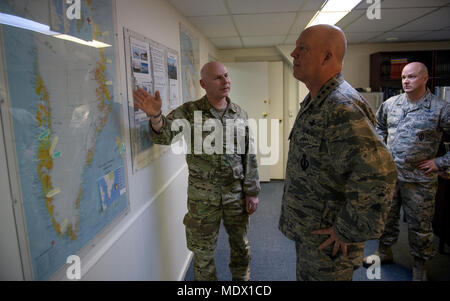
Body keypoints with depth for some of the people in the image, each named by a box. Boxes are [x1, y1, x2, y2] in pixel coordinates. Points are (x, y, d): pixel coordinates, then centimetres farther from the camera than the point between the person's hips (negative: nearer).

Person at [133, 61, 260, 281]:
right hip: (203, 195, -2)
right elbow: (166, 134, -20)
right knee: (203, 249, 13)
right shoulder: (190, 111, -6)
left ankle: (242, 278, 45)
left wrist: (252, 192, 2)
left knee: (240, 244, 19)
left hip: (236, 193, 3)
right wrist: (156, 116, -42)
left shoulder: (240, 114, 2)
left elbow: (249, 156, 3)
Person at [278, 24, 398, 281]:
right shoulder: (314, 103, 7)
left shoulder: (341, 107, -27)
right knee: (305, 275, 26)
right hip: (307, 229, 9)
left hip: (327, 241, -9)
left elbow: (379, 174, -37)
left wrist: (347, 231, -25)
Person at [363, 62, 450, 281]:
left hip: (419, 180, -3)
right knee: (386, 215, 17)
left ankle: (420, 264, 31)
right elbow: (379, 126, 21)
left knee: (419, 224, 10)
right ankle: (385, 251, 37)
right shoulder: (390, 104, 3)